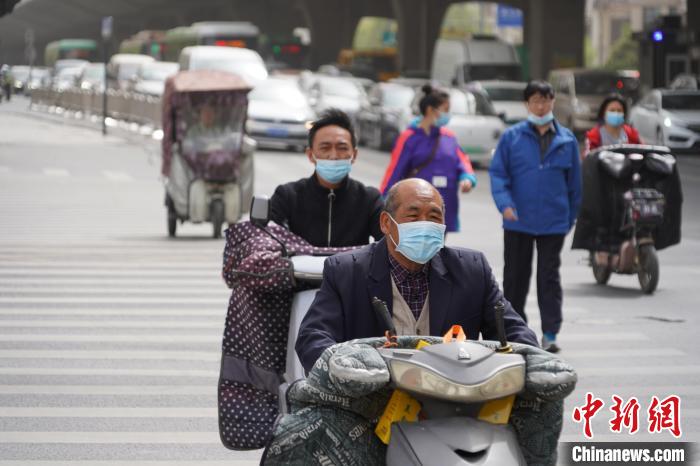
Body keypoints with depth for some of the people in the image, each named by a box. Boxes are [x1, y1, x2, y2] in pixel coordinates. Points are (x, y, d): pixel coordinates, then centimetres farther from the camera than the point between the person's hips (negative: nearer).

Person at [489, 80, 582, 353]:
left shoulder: (566, 140, 5)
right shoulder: (512, 137, 1)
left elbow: (574, 182, 10)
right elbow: (497, 173, -1)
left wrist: (571, 216, 10)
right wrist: (505, 203, -16)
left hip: (554, 222, 0)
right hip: (518, 221, 0)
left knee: (549, 278, 1)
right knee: (515, 276, 7)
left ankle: (550, 334, 2)